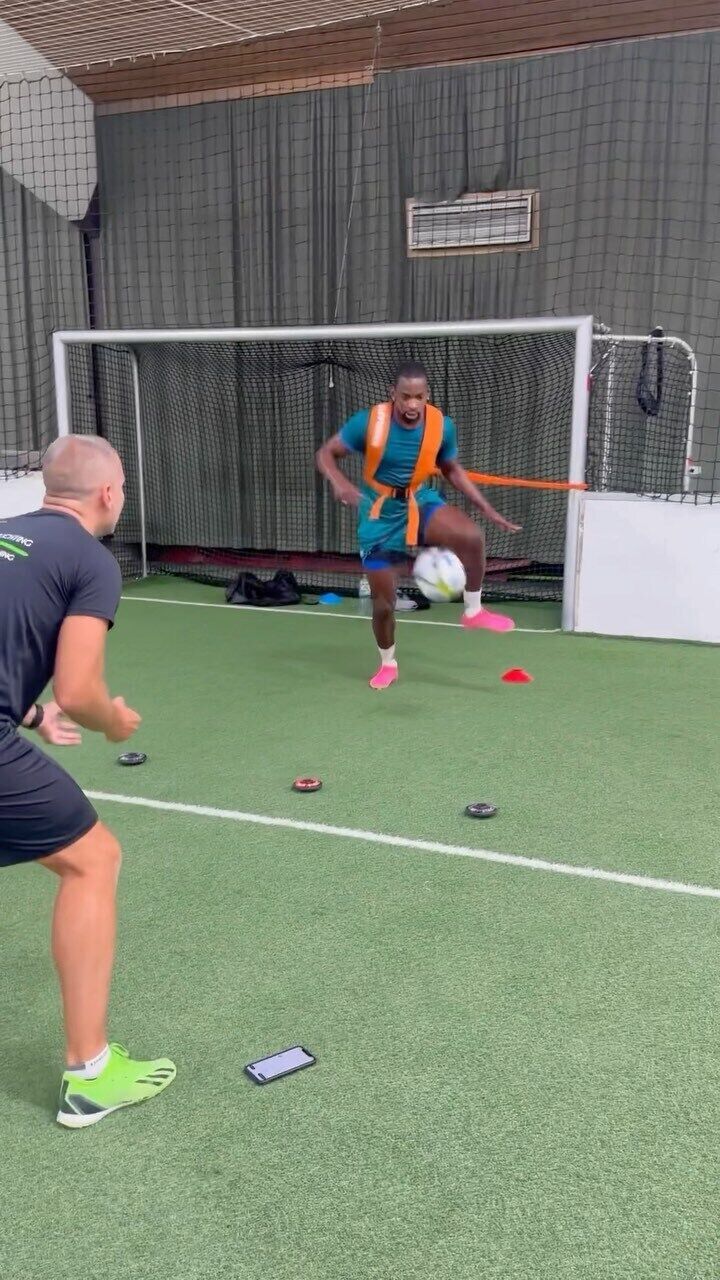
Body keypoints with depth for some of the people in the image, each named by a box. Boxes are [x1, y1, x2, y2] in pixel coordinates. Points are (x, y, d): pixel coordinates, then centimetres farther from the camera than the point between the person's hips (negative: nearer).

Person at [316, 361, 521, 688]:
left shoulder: (442, 426, -12)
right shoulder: (369, 422, -20)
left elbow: (452, 470, 6)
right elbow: (325, 453, -11)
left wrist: (487, 509, 1)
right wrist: (338, 482, -33)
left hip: (421, 503, 1)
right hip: (380, 515, -1)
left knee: (472, 536, -31)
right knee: (382, 601, 4)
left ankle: (473, 611, -7)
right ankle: (388, 664, 33)